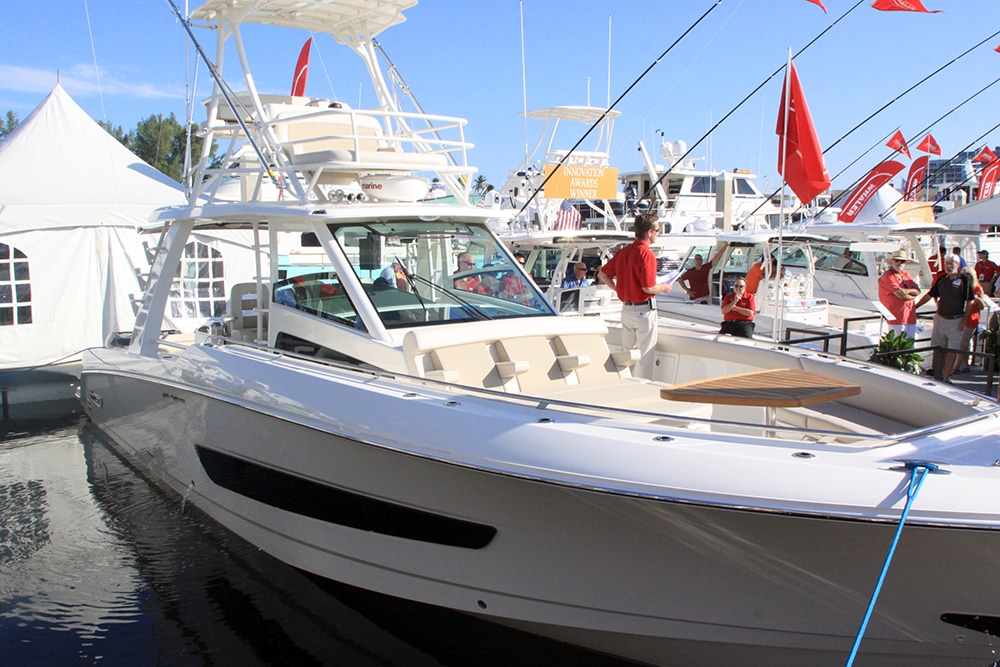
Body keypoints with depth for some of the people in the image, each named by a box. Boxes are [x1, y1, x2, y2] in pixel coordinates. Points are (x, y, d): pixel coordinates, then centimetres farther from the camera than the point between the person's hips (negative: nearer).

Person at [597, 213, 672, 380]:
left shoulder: (623, 252, 6)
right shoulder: (646, 254, -18)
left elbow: (602, 275, 10)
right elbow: (648, 287, -22)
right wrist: (664, 288, -3)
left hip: (626, 308, 8)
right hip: (644, 310, -7)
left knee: (627, 353, 16)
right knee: (646, 355, 2)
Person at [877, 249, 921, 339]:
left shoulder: (906, 275, 17)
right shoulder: (887, 276, -8)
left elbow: (918, 291, 6)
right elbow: (900, 295, -17)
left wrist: (906, 291, -11)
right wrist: (912, 296, 1)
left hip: (911, 317, 8)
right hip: (897, 318, -8)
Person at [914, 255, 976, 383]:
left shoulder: (964, 281, -7)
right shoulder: (941, 280, 6)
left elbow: (970, 301, -6)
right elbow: (929, 295, 12)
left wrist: (964, 320, -10)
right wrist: (915, 306, 7)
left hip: (955, 321, -4)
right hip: (940, 318, 4)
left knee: (951, 350, -1)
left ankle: (946, 377, 5)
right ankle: (937, 374, 17)